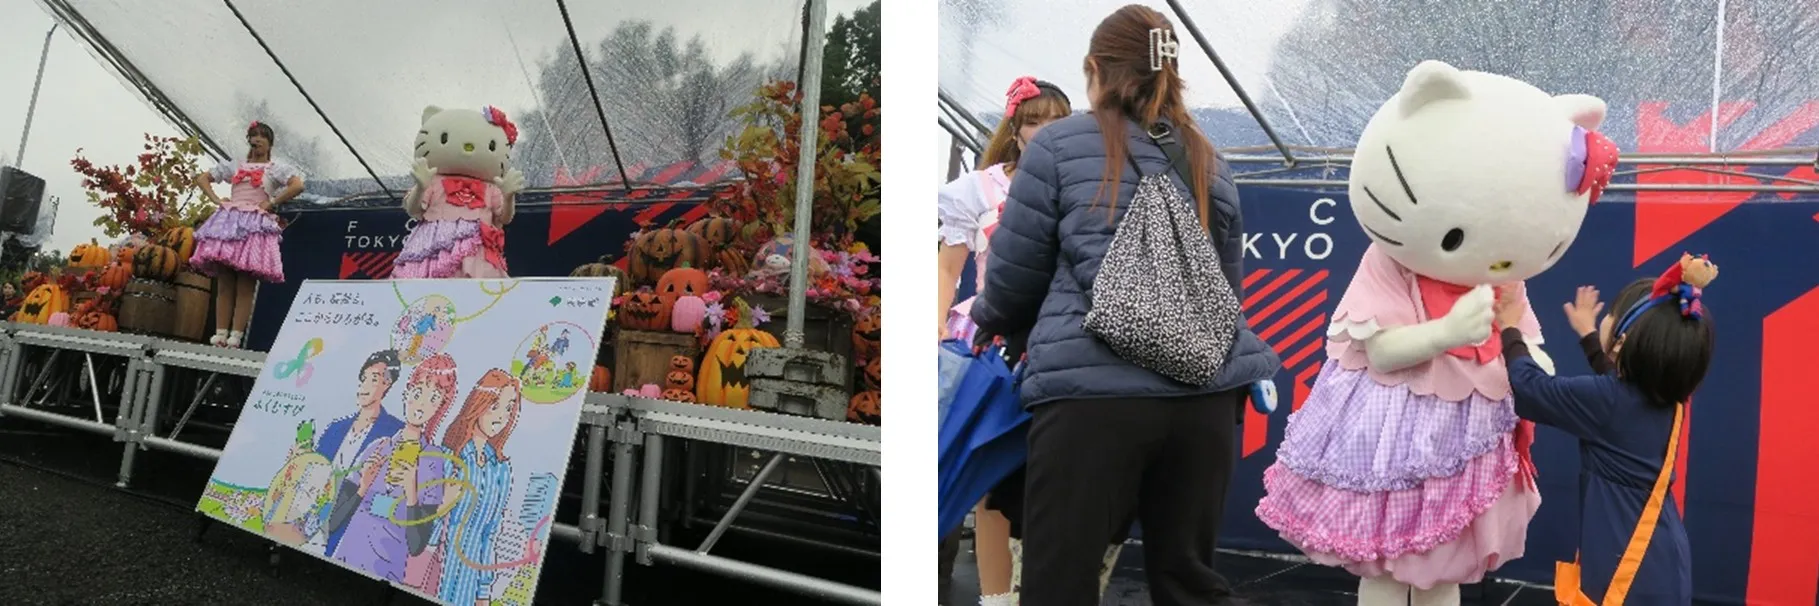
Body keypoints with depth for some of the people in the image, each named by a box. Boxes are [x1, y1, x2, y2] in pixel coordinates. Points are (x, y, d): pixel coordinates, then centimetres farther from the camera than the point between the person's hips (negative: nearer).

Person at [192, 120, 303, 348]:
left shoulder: (277, 169, 9)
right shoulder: (234, 166, 22)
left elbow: (298, 186, -10)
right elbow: (202, 178, 27)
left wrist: (271, 203, -9)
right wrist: (216, 200, 11)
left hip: (255, 225, -4)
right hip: (228, 222, 4)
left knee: (244, 287, -8)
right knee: (224, 285, 0)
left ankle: (236, 335, -10)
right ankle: (220, 333, 0)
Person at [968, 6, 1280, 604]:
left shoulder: (1058, 144, 4)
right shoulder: (1209, 162, 17)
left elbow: (1013, 280, 5)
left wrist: (984, 321, 25)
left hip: (1095, 389, -5)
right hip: (1204, 390, 5)